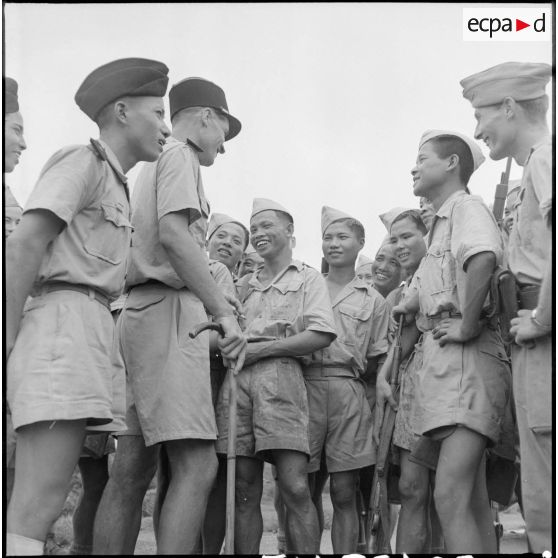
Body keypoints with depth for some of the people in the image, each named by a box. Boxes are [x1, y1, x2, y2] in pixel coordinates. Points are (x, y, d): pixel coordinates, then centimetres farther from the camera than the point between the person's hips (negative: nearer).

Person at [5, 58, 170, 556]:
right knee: (34, 510, -16)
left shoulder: (114, 185, 29)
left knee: (36, 507, 3)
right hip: (65, 322, -9)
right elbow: (23, 246, -8)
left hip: (91, 330, 9)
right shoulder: (83, 161, 2)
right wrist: (9, 340, -10)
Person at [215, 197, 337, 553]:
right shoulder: (244, 284, 28)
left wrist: (261, 348, -7)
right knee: (245, 490, 0)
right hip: (237, 379, 4)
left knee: (295, 487, -13)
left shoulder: (308, 278, 14)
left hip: (280, 375, -4)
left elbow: (322, 335, -1)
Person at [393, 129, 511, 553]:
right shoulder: (441, 224, 26)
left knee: (450, 495, -19)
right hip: (441, 358, 10)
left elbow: (482, 259, -27)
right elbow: (417, 297, 35)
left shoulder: (467, 206, -4)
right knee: (474, 499, 8)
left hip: (466, 355, -10)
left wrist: (468, 326, -22)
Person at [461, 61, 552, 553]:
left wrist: (541, 317, -18)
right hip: (539, 347, 10)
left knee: (545, 508, -7)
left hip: (546, 346, -10)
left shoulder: (546, 154, -7)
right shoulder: (537, 165, 23)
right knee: (541, 503, 12)